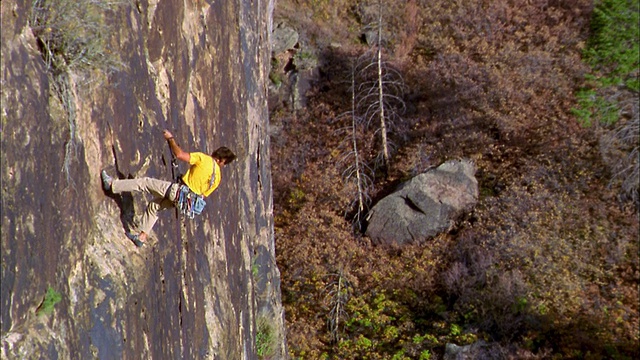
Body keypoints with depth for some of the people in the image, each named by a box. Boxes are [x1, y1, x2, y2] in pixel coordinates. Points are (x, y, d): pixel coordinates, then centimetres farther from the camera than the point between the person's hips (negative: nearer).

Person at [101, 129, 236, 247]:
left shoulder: (205, 159, -13)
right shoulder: (217, 177, 5)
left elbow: (179, 154, -17)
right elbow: (203, 194, 12)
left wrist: (171, 139, -4)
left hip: (177, 191, -7)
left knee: (144, 182, 1)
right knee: (153, 206, 25)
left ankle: (111, 185, 2)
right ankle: (142, 237, 28)